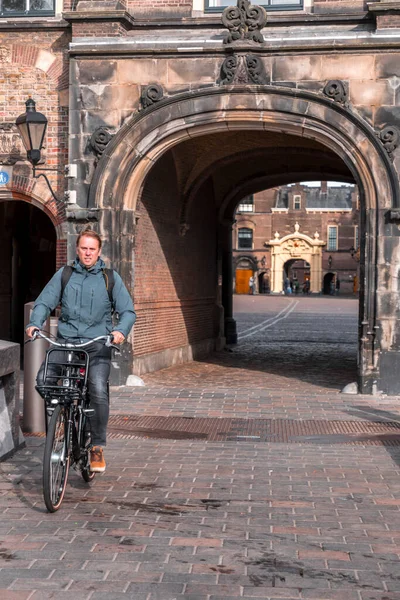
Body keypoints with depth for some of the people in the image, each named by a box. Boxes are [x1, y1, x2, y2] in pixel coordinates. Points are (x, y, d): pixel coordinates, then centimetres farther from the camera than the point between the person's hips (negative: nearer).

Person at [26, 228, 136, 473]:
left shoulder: (110, 278, 7)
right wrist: (35, 323, -12)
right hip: (65, 342, 2)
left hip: (97, 345, -2)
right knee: (43, 379, -21)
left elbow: (128, 311, 4)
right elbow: (45, 302, 7)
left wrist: (121, 330, -17)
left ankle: (98, 448, -6)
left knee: (98, 390, -21)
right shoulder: (64, 275, 10)